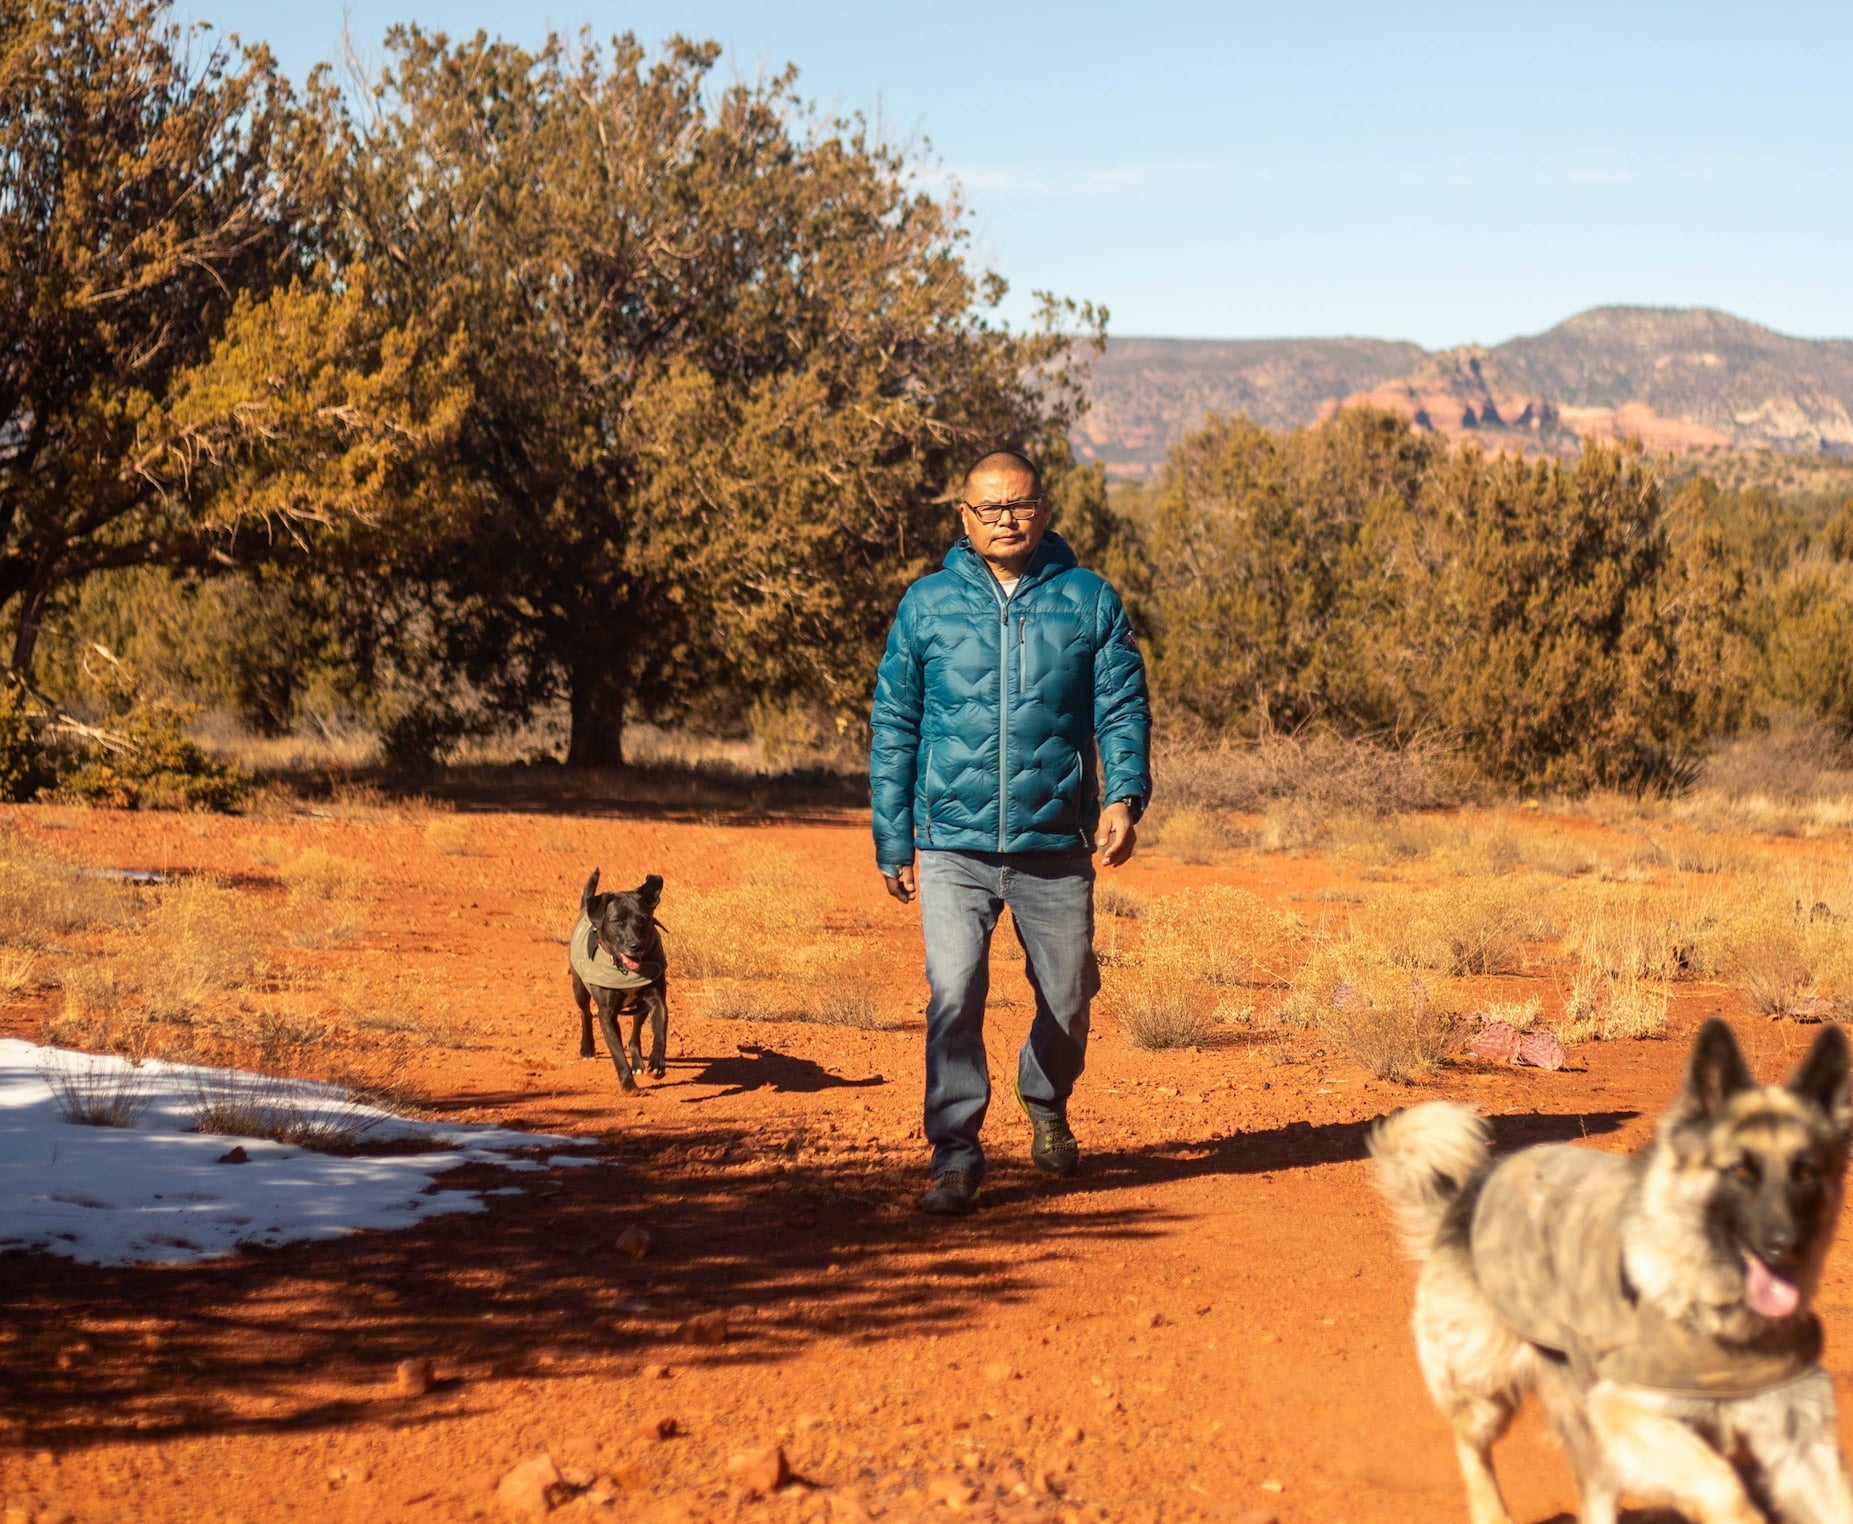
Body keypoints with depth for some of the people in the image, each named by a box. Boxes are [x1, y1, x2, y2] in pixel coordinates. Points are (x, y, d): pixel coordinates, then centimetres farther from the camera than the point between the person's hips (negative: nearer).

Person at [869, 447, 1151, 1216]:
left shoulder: (1090, 601, 5)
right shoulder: (927, 604, 5)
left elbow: (1123, 709, 4)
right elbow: (893, 728, 8)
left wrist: (1124, 795, -14)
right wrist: (893, 843, 5)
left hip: (1057, 846, 1)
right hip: (954, 848, -1)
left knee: (1067, 1000, 12)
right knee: (953, 995, -14)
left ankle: (1046, 1106, 41)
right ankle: (955, 1155, -5)